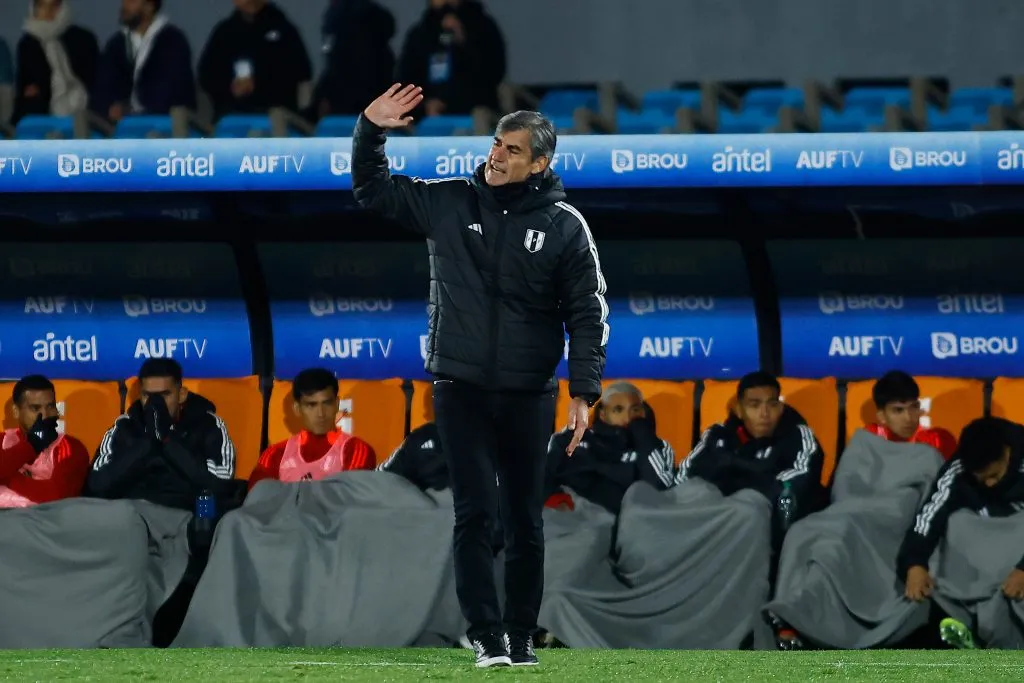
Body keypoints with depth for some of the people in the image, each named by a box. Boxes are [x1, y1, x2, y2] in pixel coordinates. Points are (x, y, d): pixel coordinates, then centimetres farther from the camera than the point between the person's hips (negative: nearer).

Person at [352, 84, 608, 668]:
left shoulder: (564, 226, -2)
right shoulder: (450, 204, 2)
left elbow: (588, 313, -2)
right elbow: (372, 190, 11)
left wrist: (584, 392, -9)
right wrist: (371, 130, -5)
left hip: (528, 395, 0)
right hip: (461, 387, 0)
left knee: (525, 520, 7)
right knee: (476, 512, -7)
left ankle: (522, 636, 17)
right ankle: (486, 635, -7)